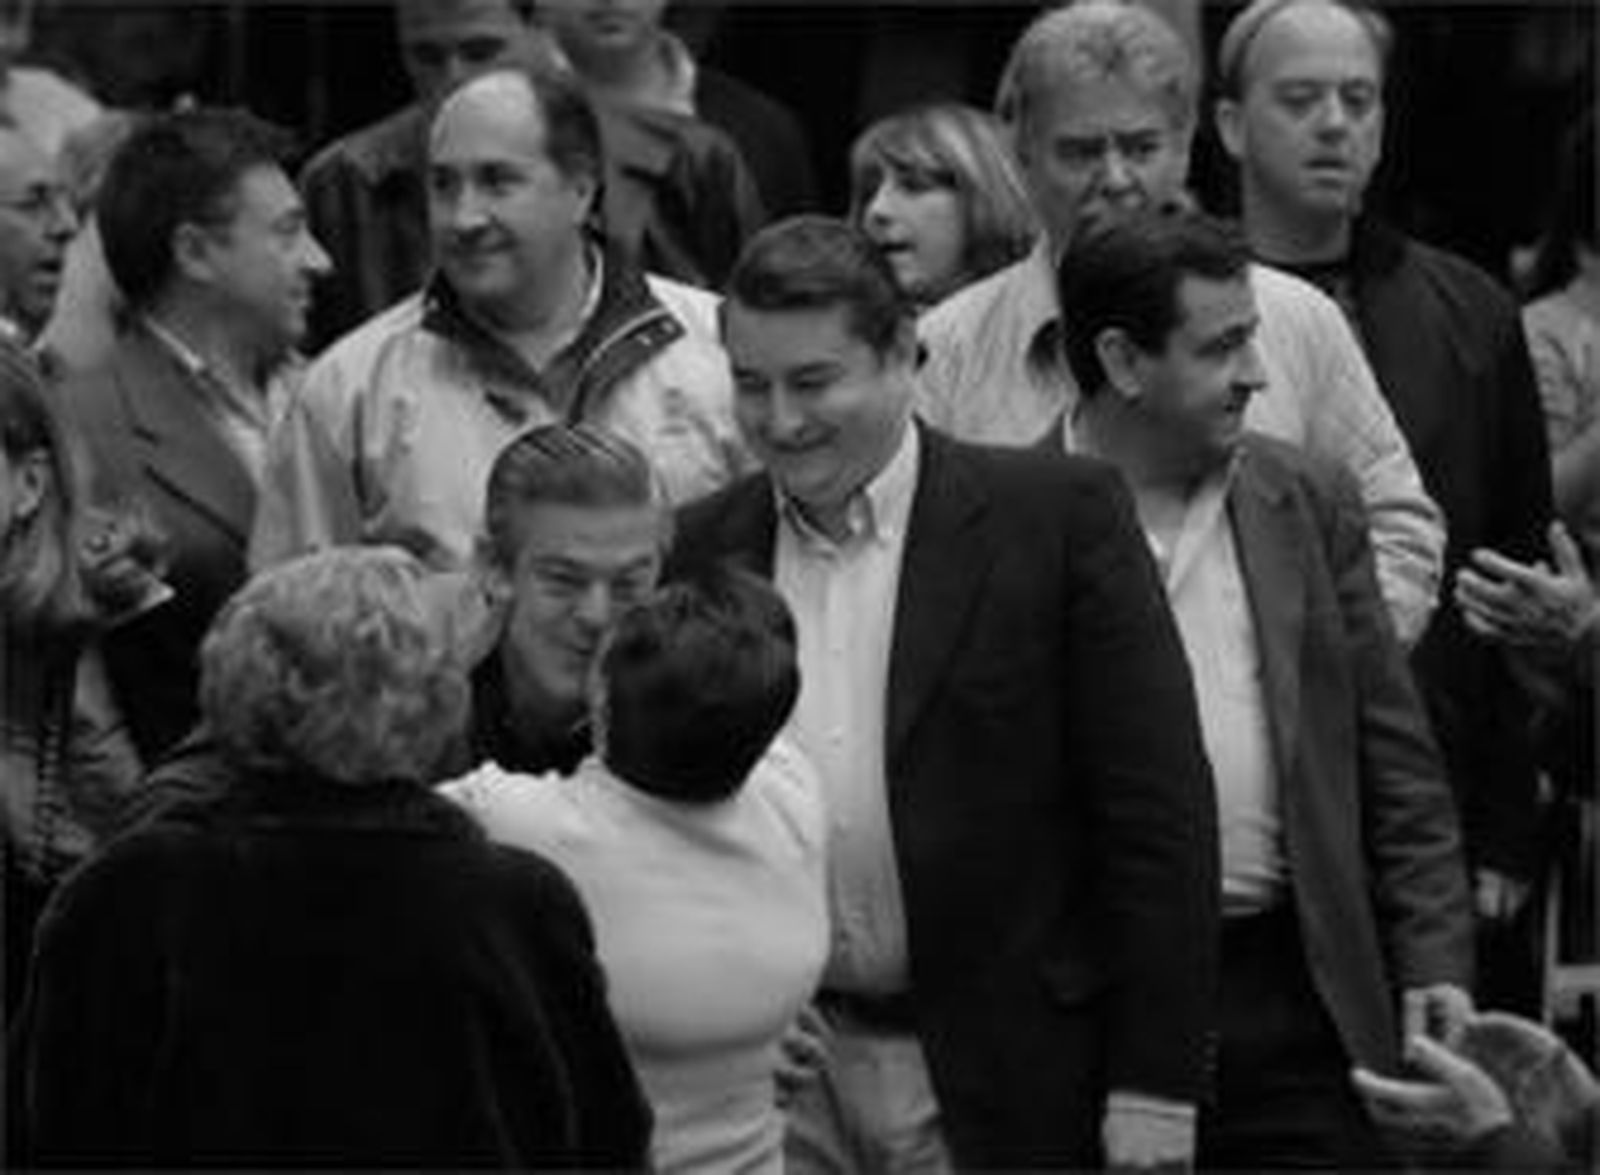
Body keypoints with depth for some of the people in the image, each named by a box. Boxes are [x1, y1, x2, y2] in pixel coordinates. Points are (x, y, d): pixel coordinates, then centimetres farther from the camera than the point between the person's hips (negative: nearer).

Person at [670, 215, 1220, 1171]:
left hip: (1003, 1084, -3)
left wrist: (1154, 1090, -9)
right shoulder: (699, 550, 7)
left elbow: (1159, 815, -5)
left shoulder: (1058, 518, -3)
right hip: (778, 1087, 3)